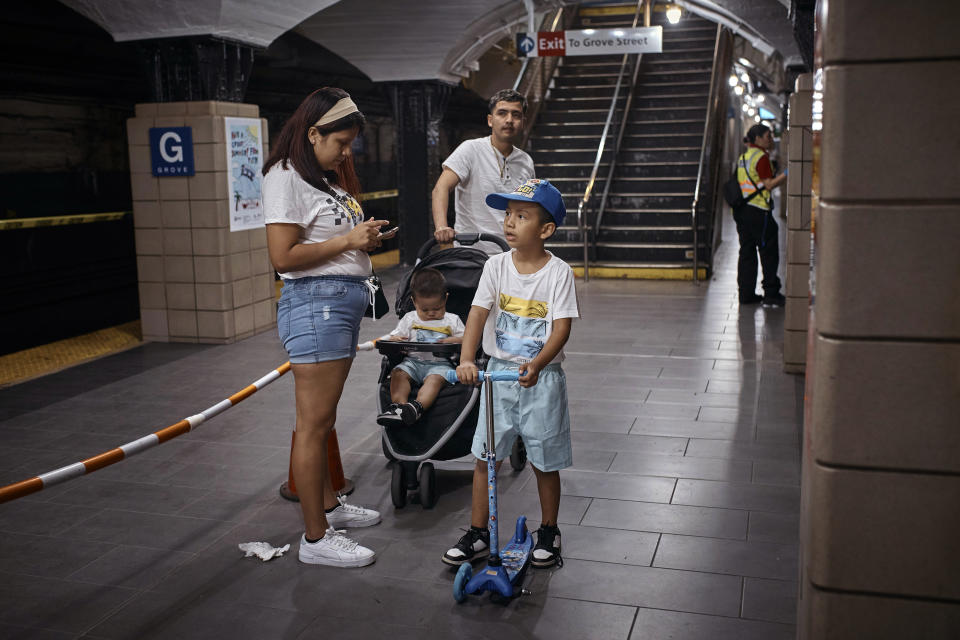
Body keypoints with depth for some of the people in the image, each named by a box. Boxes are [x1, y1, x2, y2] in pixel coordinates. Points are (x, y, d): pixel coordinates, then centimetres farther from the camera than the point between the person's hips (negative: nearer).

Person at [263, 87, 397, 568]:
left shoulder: (327, 177, 20)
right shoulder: (286, 177, -10)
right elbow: (283, 257, -18)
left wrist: (365, 237, 11)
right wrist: (348, 241, -13)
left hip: (345, 301, 10)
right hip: (315, 301, -10)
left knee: (324, 418, 19)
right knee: (313, 424, -5)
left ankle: (328, 504, 32)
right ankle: (315, 537, 1)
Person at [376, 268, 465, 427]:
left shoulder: (452, 320, 14)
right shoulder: (409, 319, 19)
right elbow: (395, 335, 18)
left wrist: (453, 340, -11)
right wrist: (394, 340, -7)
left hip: (440, 363, -3)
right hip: (413, 361, 3)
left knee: (435, 378, -35)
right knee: (398, 373, -27)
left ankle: (417, 407, -56)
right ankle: (400, 405, -43)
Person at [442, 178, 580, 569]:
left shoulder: (558, 272, -10)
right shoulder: (497, 266, -1)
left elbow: (562, 327, -16)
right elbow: (478, 313, -9)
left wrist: (536, 364, -32)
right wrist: (466, 360, -24)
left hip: (541, 376, -3)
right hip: (499, 372, 3)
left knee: (544, 461, 9)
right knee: (484, 457, 7)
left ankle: (548, 532, 30)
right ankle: (478, 534, 21)